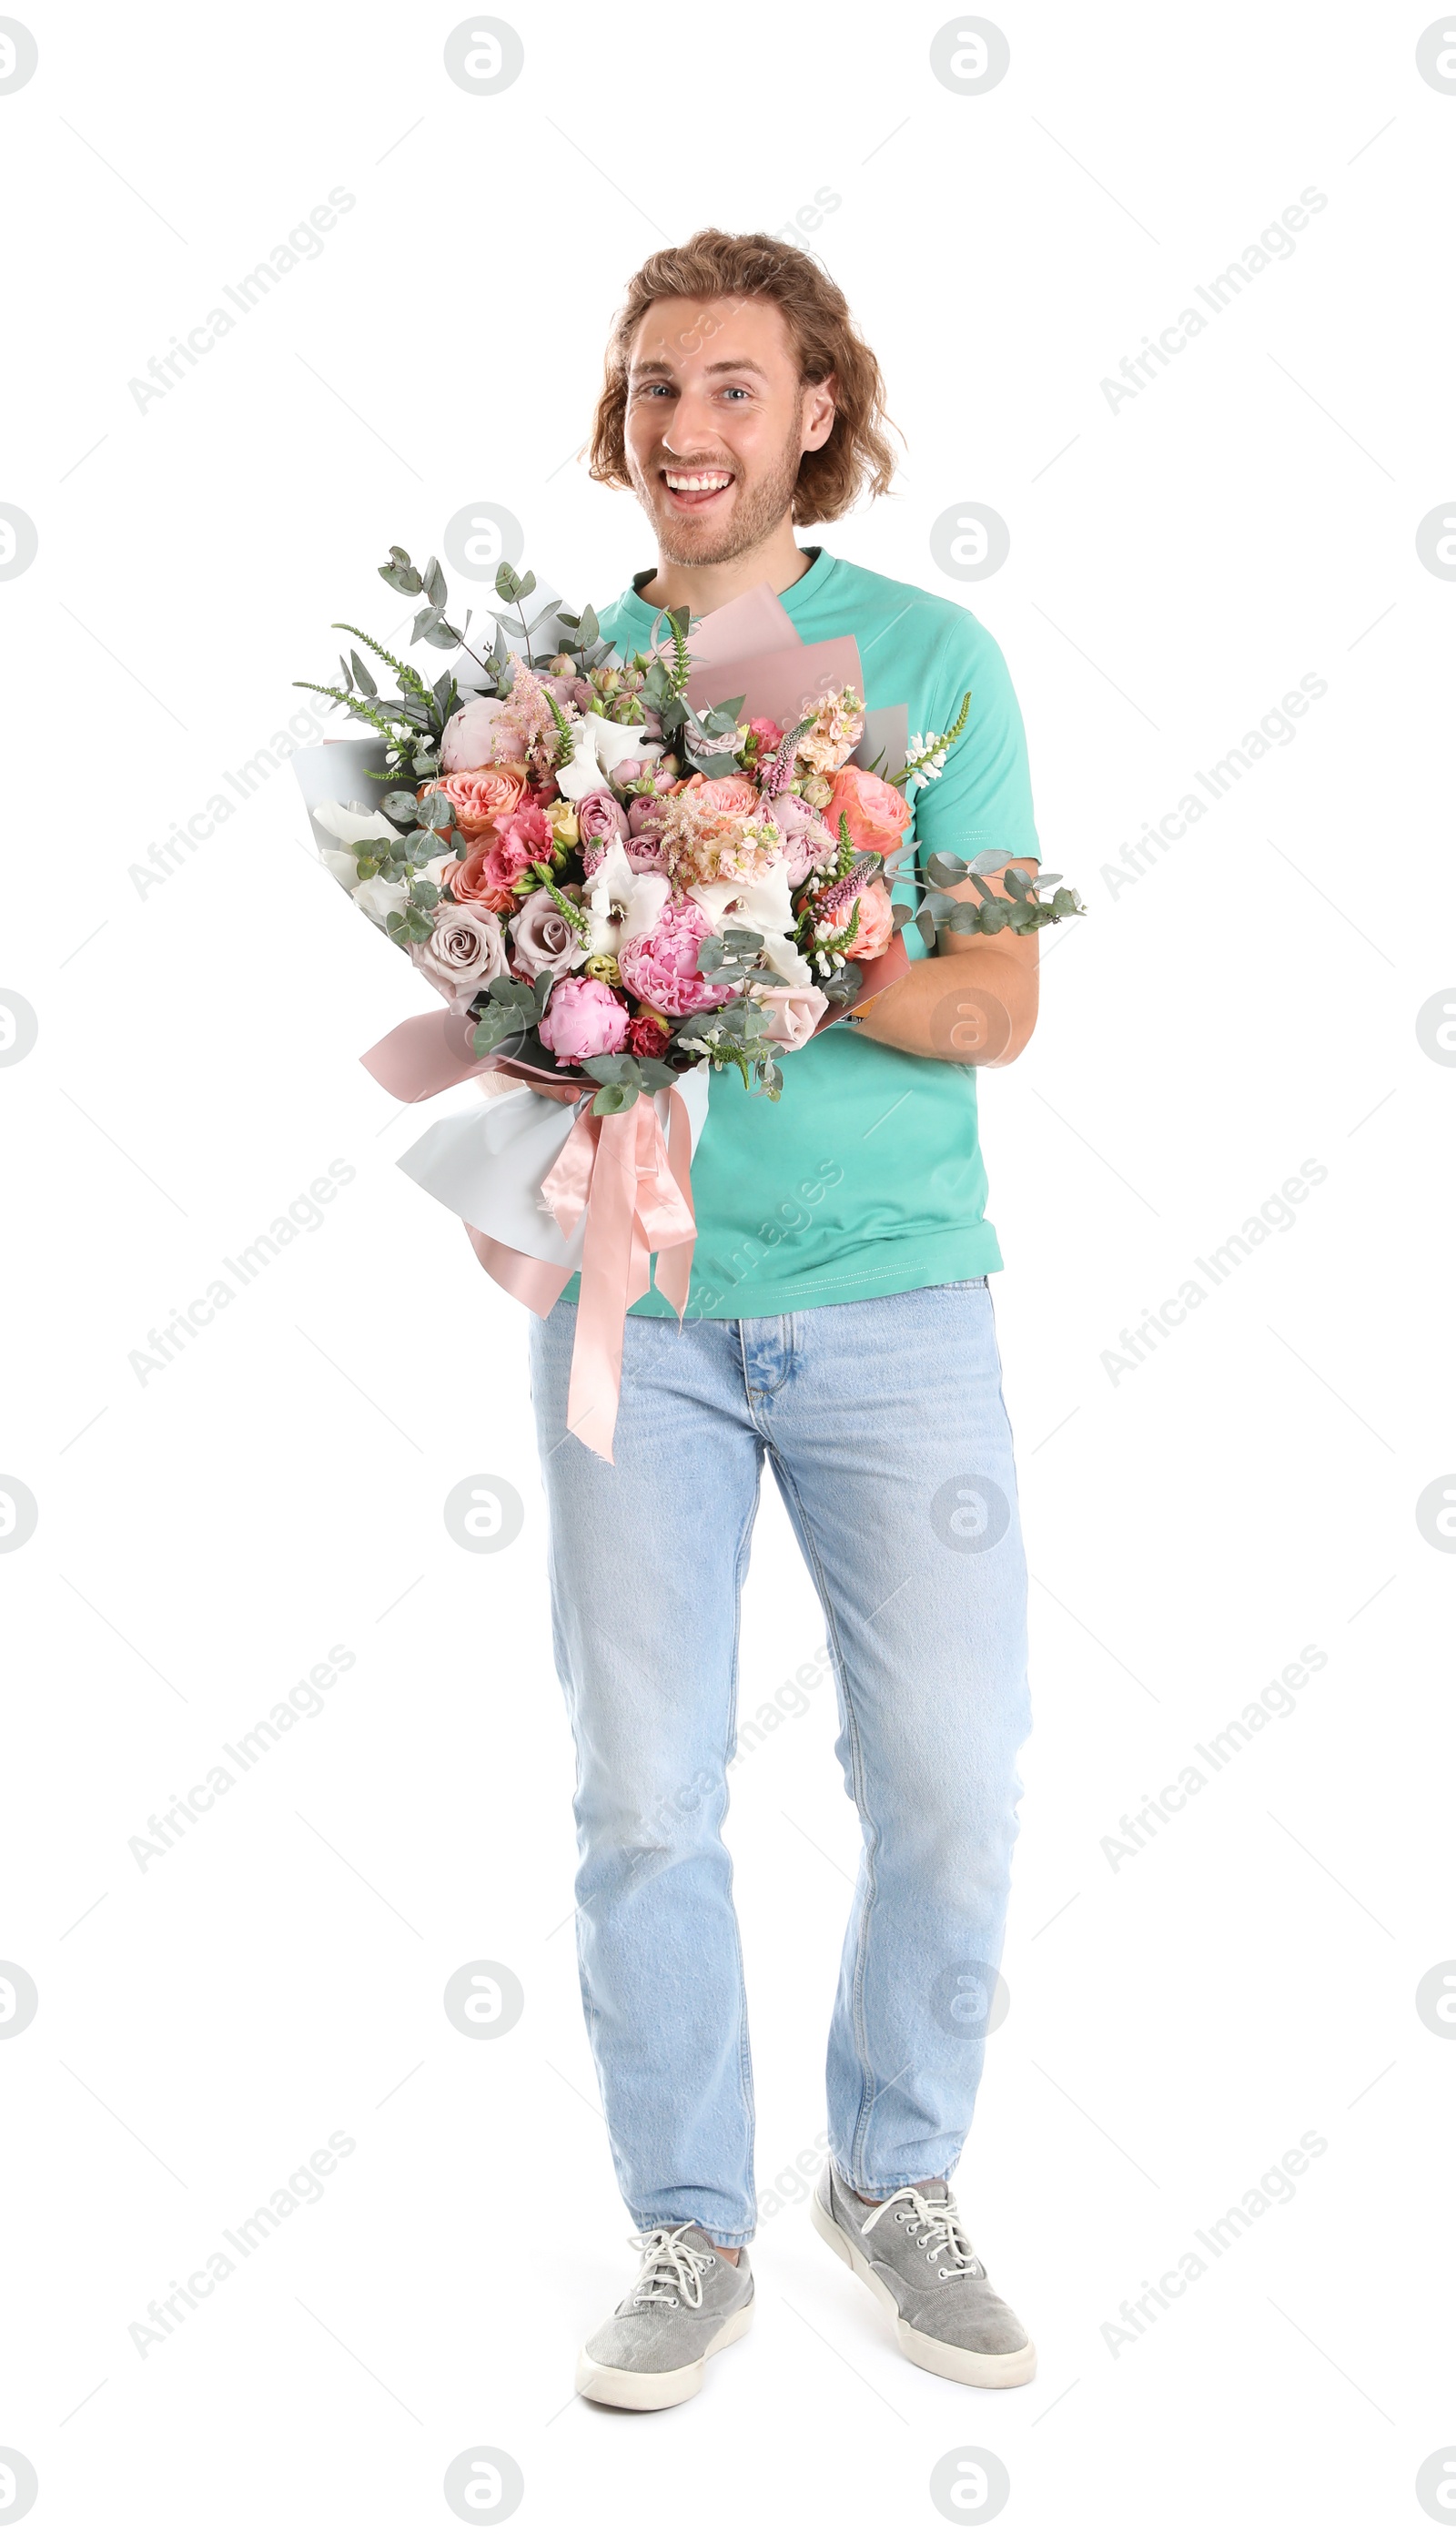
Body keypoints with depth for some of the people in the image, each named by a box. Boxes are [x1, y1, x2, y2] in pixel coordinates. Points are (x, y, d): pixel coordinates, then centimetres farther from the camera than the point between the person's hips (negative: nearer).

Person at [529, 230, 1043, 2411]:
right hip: (636, 1292, 1)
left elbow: (997, 1004, -5)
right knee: (644, 1791, 4)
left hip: (891, 1292, -1)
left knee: (954, 1773, 4)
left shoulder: (931, 655, 2)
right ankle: (690, 2235, 22)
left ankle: (896, 2180, 28)